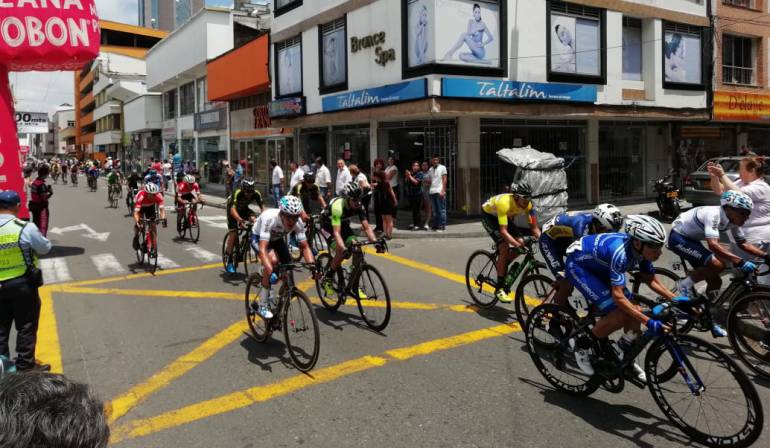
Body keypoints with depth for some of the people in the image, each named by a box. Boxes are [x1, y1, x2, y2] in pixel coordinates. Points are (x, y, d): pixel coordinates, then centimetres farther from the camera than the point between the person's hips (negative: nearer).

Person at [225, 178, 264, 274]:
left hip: (244, 208, 4)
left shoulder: (256, 194, -27)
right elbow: (233, 209, -47)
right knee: (233, 233, -13)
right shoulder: (237, 193, -37)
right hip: (233, 209, -4)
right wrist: (240, 220, -64)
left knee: (254, 220, -27)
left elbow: (262, 207, -30)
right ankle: (229, 260, -3)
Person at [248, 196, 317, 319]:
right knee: (272, 260, -32)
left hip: (277, 239, 5)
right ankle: (262, 305, -20)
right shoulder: (269, 218, -41)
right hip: (258, 237, -5)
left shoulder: (298, 223, -28)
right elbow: (263, 248, -47)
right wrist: (270, 270, -59)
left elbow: (304, 247, -21)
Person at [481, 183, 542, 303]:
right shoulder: (504, 203, -39)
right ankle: (499, 288, -15)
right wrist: (517, 244, -52)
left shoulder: (527, 204, -21)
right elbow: (503, 231, -42)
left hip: (506, 216, 6)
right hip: (489, 216, -6)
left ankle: (501, 266, 13)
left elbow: (534, 227, -16)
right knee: (504, 247, -23)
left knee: (521, 243, -13)